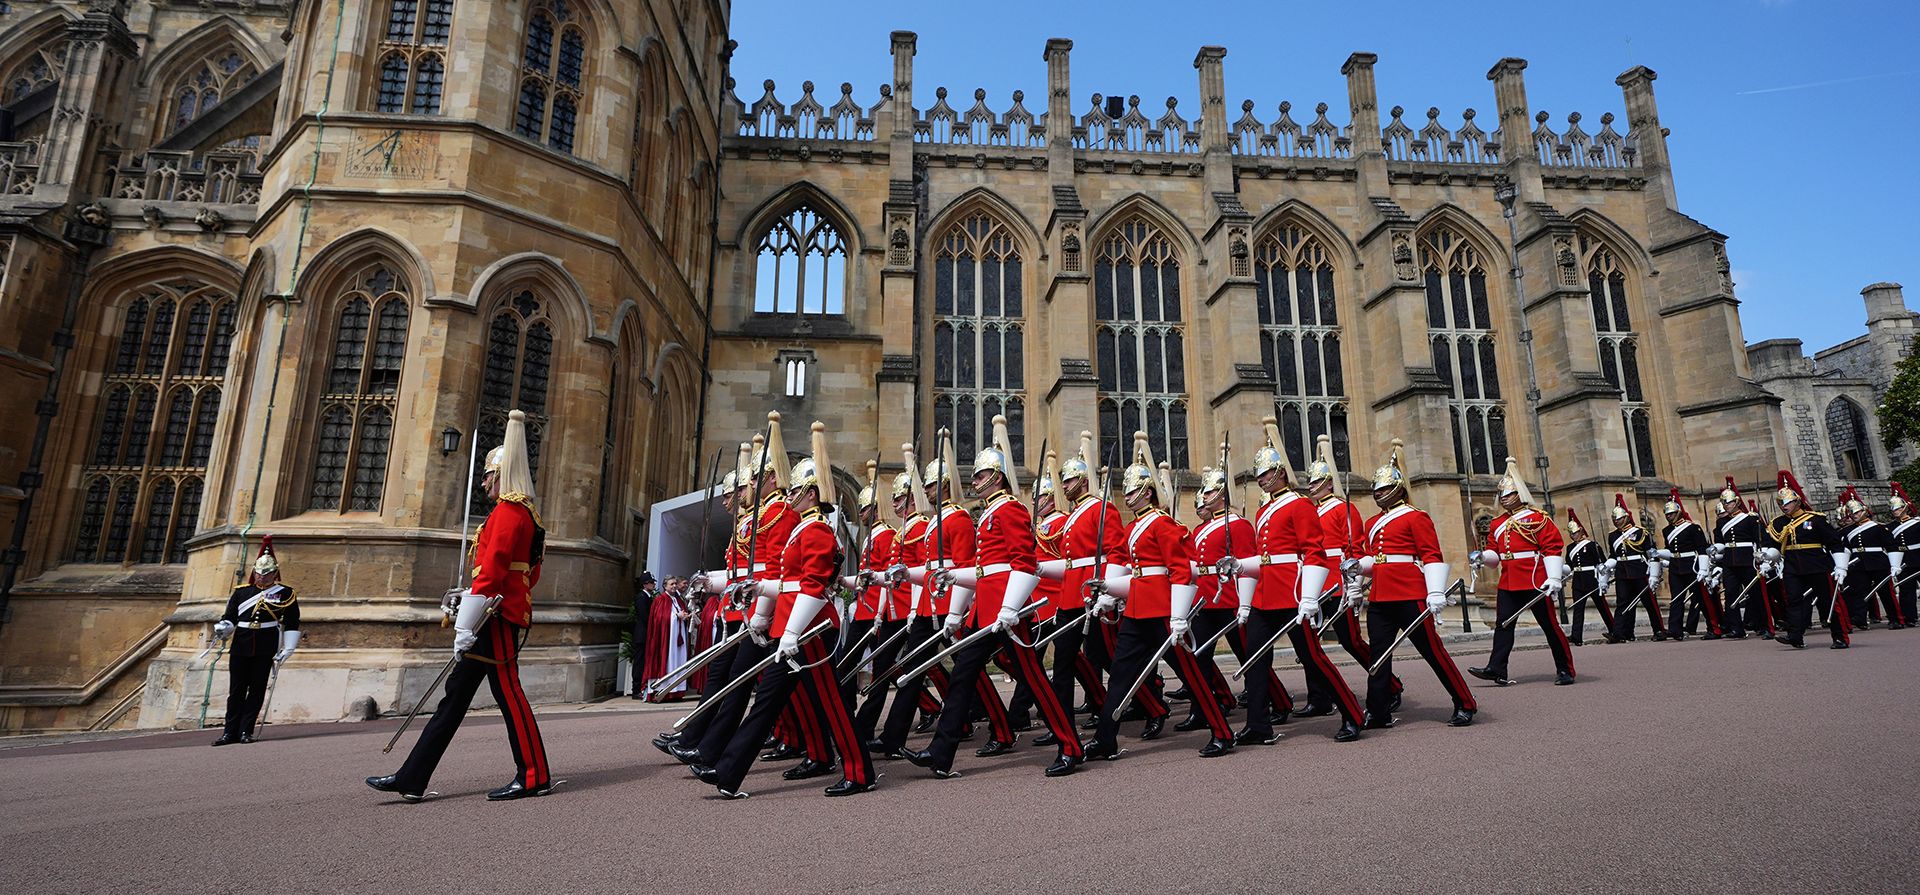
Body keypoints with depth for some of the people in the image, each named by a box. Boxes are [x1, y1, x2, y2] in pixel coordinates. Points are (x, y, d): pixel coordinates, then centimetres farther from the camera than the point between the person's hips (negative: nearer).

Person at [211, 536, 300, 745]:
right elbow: (229, 617, 10)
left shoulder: (285, 593, 5)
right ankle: (230, 732, 10)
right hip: (240, 648, 2)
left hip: (265, 650, -2)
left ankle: (246, 731, 8)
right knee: (236, 691, 4)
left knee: (257, 691, 1)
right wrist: (222, 628, -14)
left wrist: (287, 649, 0)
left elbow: (292, 624, 6)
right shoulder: (241, 591, 12)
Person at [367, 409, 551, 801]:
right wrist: (467, 596, 20)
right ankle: (411, 779, 16)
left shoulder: (508, 511, -12)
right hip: (508, 611, 11)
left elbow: (491, 572, -19)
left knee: (508, 692, -4)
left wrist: (467, 628, -19)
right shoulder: (526, 514, 19)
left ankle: (534, 777, 5)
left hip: (498, 617, -11)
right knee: (456, 692, 11)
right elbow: (527, 573, 22)